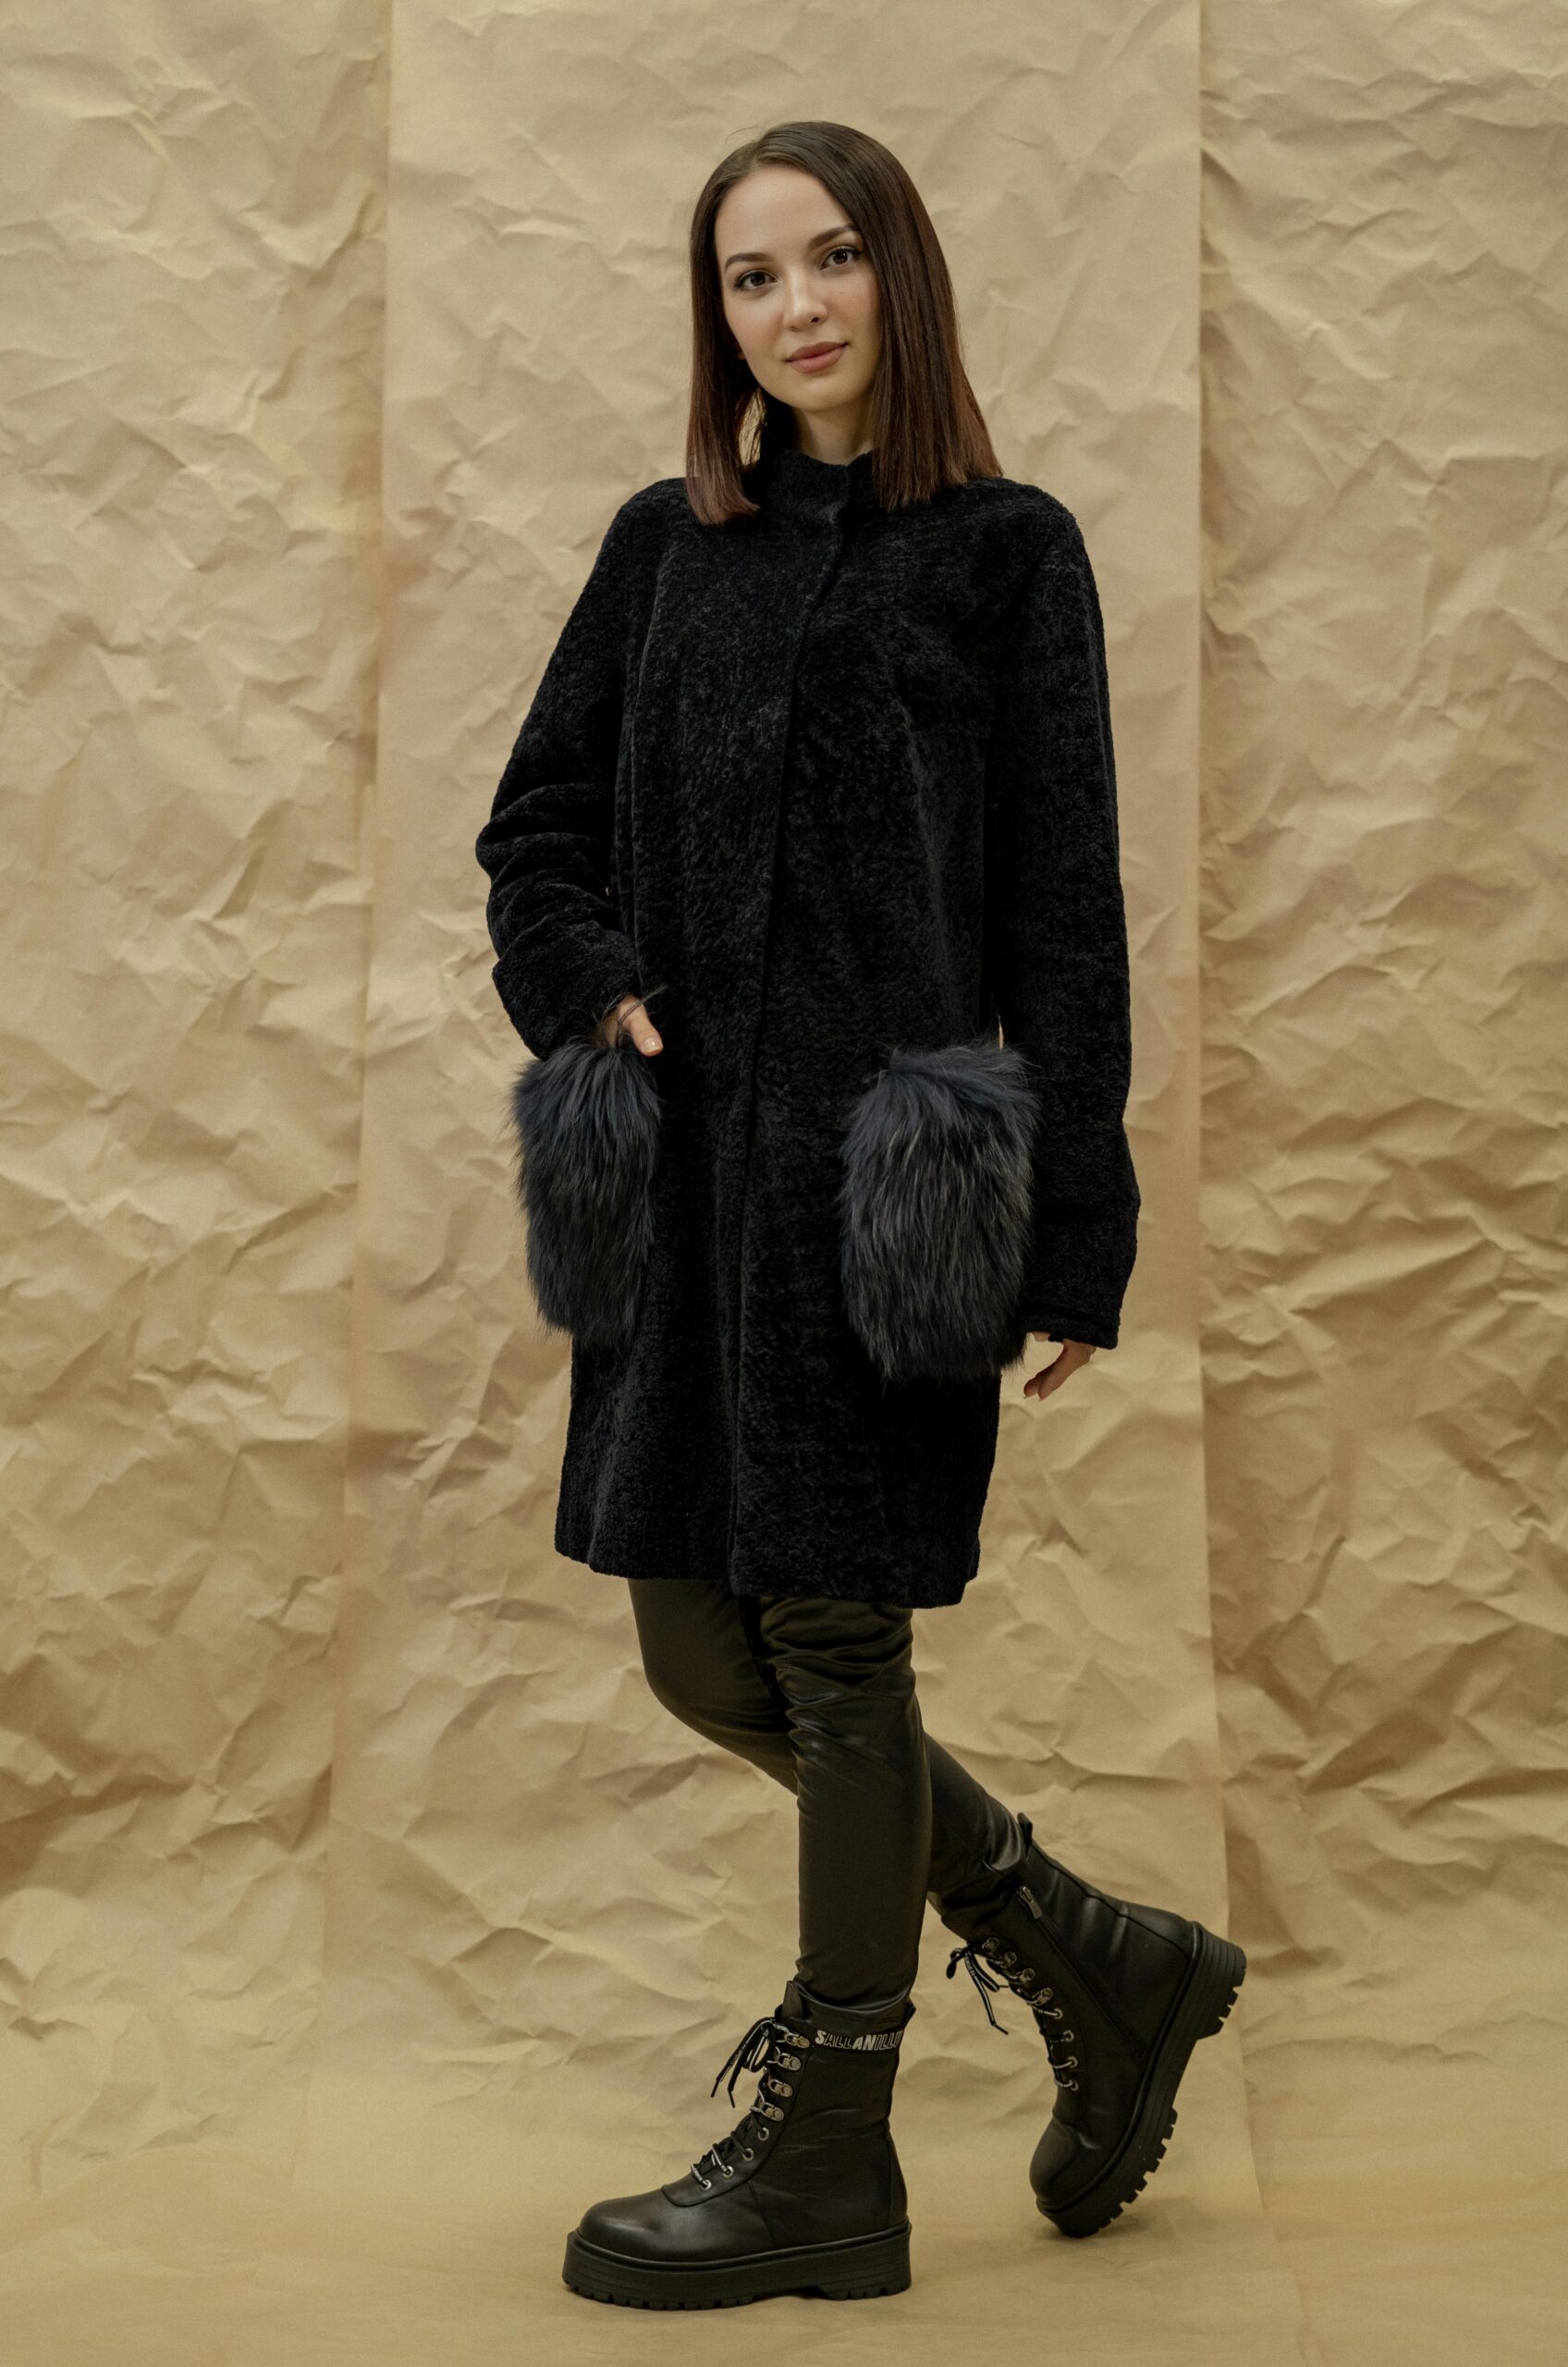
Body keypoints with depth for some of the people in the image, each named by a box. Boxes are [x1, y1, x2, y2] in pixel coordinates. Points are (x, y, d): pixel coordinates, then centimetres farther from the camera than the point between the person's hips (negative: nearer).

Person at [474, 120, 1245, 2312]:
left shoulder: (1008, 552, 0)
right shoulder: (665, 546, 13)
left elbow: (1063, 907, -4)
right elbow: (537, 822, 18)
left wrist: (1072, 1241, -10)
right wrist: (596, 990, -4)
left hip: (876, 1161, -6)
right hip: (688, 1163, 6)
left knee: (833, 1638, -1)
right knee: (705, 1656, 9)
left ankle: (827, 2156, 16)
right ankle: (1104, 1967, 26)